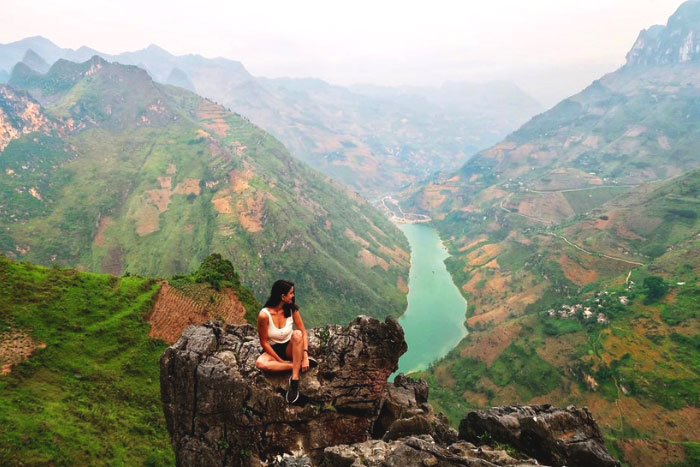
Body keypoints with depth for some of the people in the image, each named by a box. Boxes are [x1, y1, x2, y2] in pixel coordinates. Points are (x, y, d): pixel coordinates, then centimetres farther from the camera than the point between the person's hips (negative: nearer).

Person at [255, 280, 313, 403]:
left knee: (297, 334, -33)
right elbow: (264, 342, -15)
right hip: (273, 350, -2)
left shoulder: (292, 309, -13)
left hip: (289, 348, 2)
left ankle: (295, 379, -32)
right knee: (260, 363, -35)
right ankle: (296, 366, -20)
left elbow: (303, 333, -12)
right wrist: (280, 360, -18)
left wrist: (305, 356, -25)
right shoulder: (264, 315, -22)